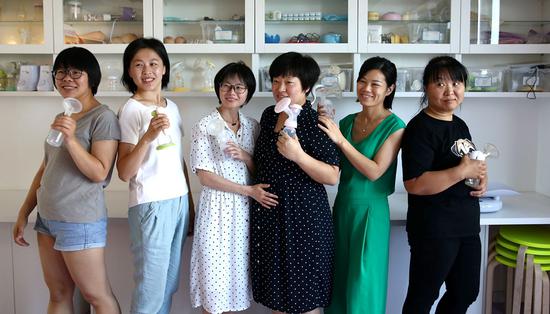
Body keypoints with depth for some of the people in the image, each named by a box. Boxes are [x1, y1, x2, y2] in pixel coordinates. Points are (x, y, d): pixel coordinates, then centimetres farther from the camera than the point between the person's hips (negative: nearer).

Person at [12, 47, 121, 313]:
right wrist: (24, 213, 17)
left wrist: (71, 139, -28)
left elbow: (99, 173, -17)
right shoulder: (62, 117, 13)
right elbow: (45, 169, 17)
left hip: (80, 221, -8)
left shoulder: (103, 117, -11)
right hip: (47, 218, 8)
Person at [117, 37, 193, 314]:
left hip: (180, 201, 7)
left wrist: (190, 201, 16)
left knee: (170, 283, 15)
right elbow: (124, 173, -14)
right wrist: (147, 137, -27)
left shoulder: (172, 107, 10)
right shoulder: (131, 110, -9)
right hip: (151, 205, -6)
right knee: (151, 288, 1)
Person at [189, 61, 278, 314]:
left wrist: (244, 156, -13)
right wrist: (249, 190, -14)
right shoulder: (205, 126, -7)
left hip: (246, 207, 4)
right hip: (218, 206, -4)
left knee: (237, 265, 11)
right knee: (215, 268, 2)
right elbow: (205, 177, -12)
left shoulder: (253, 126, 7)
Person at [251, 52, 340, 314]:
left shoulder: (315, 123, -13)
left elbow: (332, 176, -18)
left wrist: (299, 155, -28)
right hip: (267, 213, 6)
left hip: (303, 216, -6)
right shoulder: (269, 115, 7)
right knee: (275, 291, 17)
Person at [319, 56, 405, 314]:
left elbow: (375, 171, -18)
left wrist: (340, 140, -22)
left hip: (370, 210, -5)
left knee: (363, 283, 7)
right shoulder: (347, 122, 5)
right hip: (342, 206, 5)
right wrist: (324, 127, -5)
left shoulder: (394, 126, -11)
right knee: (339, 280, 16)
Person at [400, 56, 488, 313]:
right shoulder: (420, 128, -17)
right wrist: (462, 172, -24)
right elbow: (414, 184, -26)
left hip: (467, 225, 9)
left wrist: (481, 177, 3)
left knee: (466, 293, 20)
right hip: (433, 229, -9)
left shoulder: (460, 125, 10)